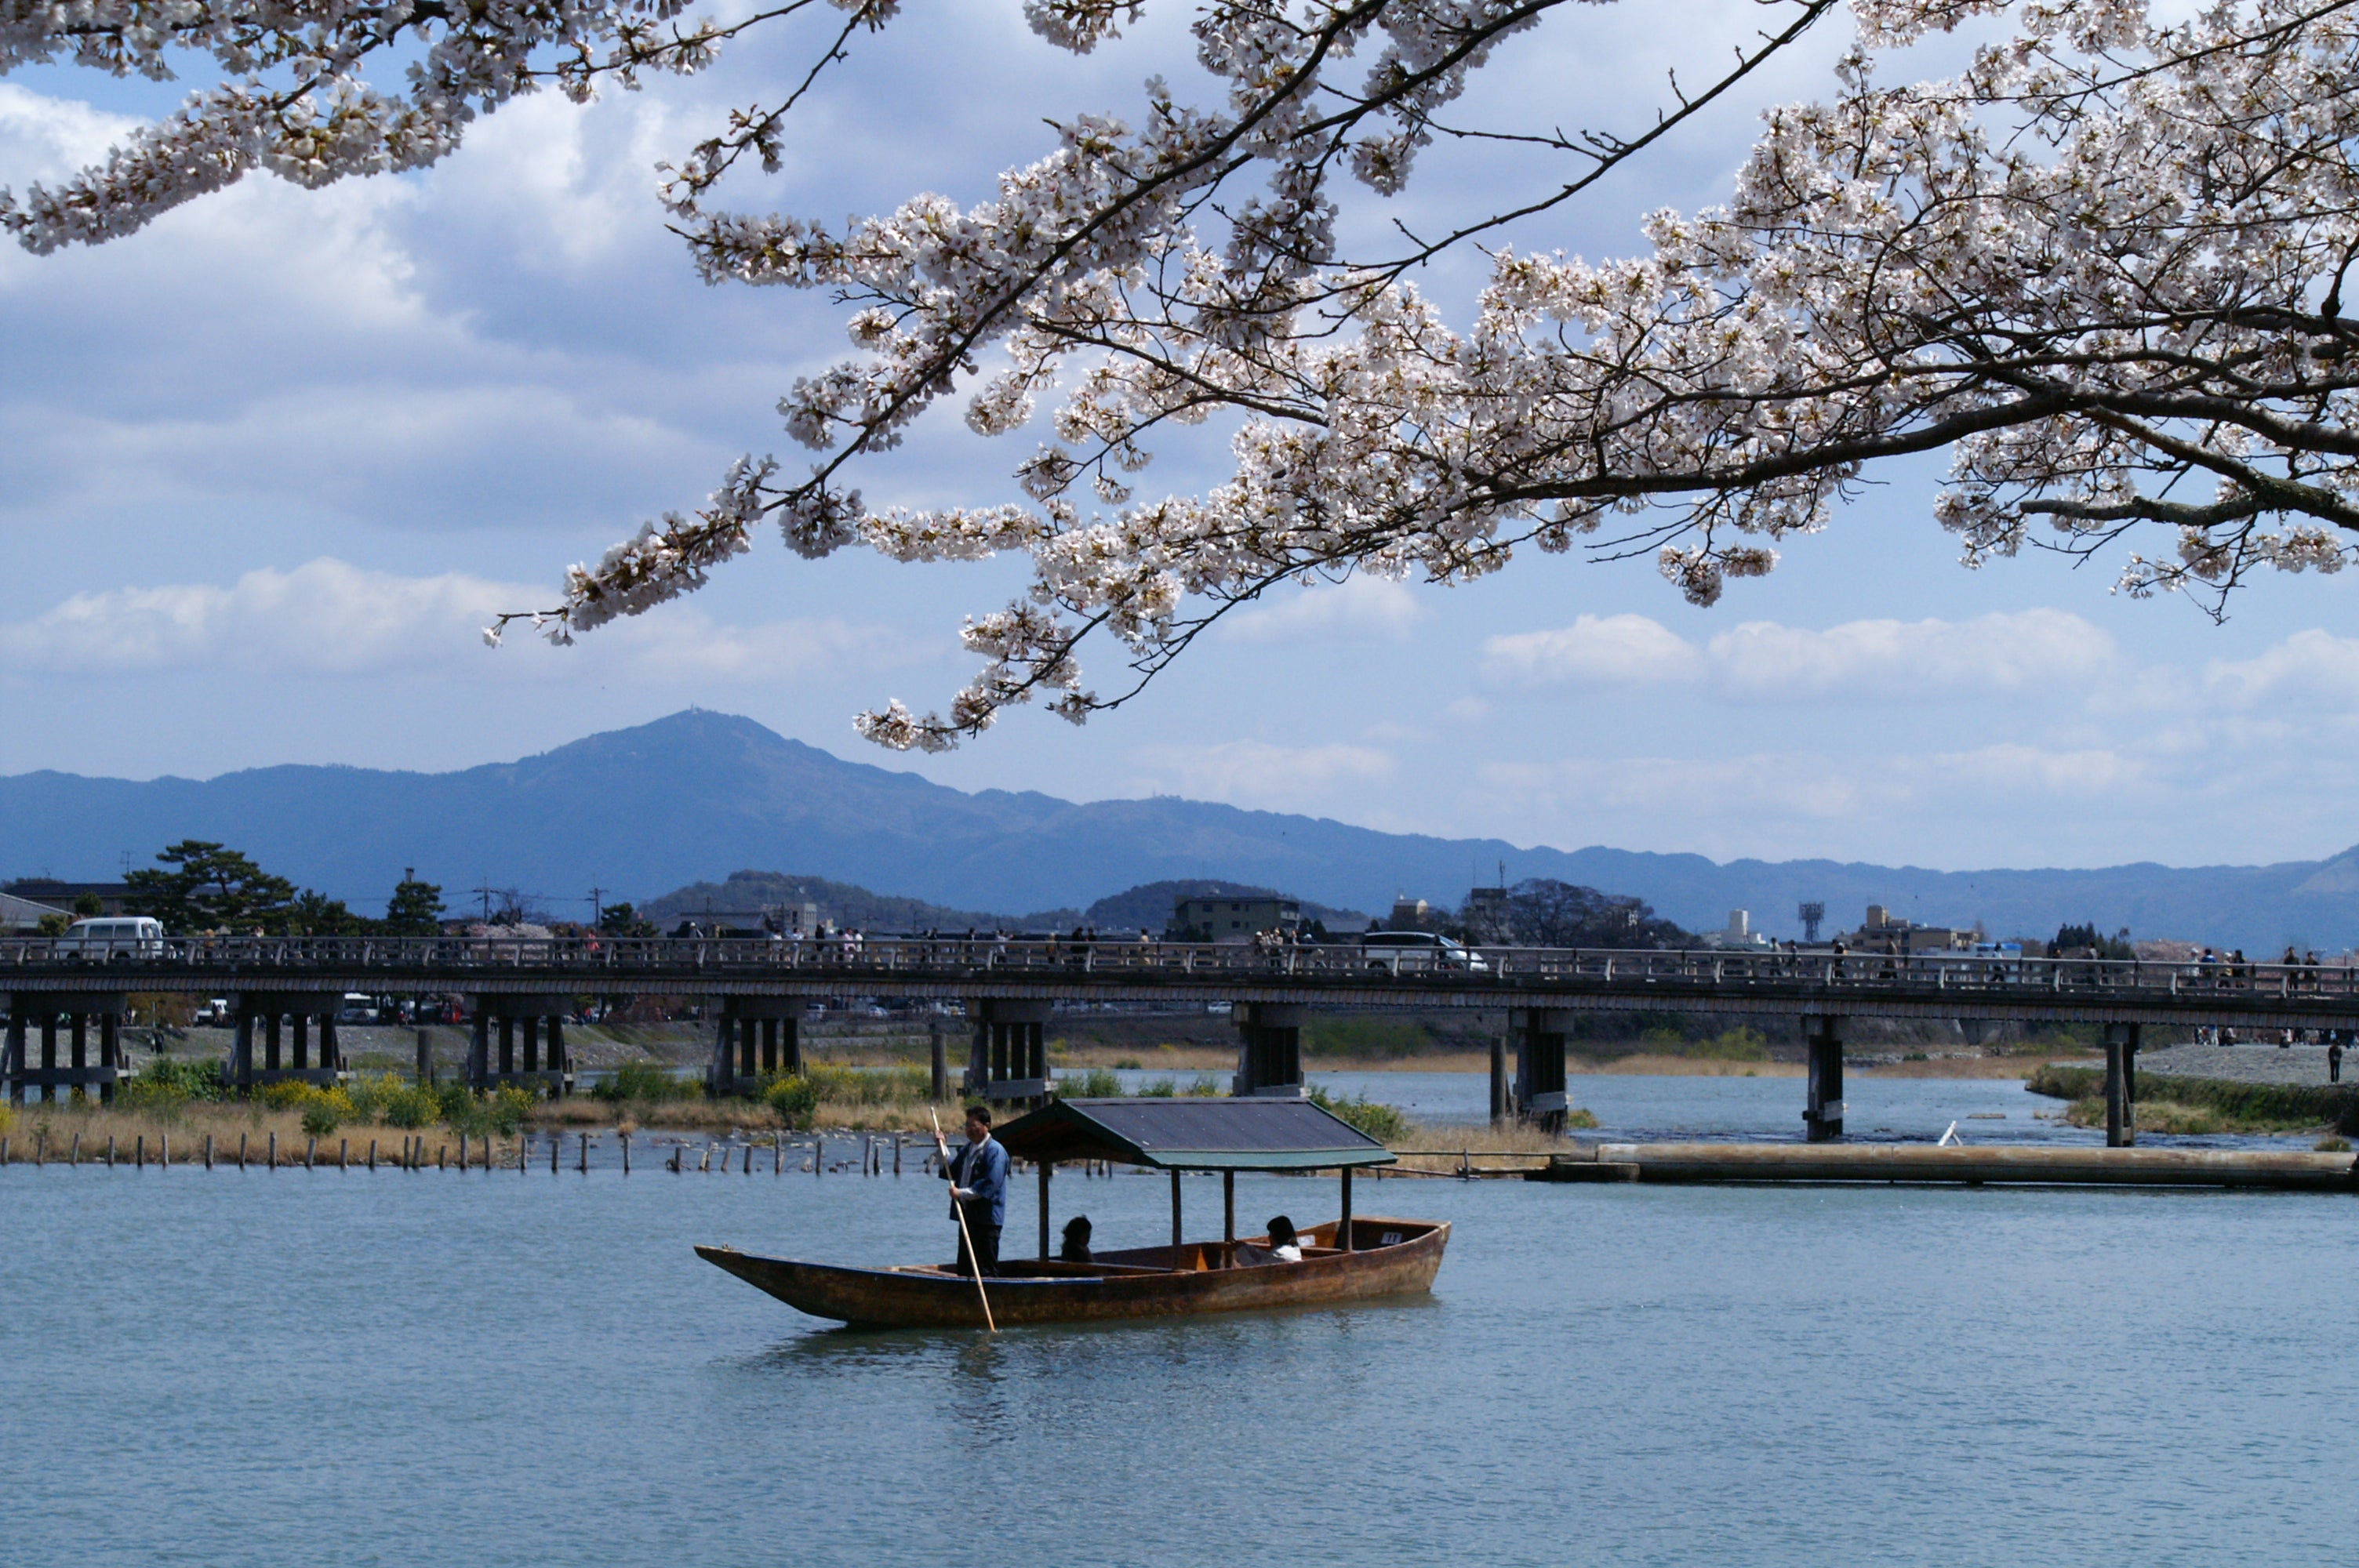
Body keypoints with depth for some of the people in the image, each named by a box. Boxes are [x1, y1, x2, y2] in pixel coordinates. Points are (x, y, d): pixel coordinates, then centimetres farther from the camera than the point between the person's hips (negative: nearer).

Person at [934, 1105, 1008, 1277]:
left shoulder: (995, 1151, -11)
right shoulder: (968, 1149, 17)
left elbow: (990, 1185, -20)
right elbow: (951, 1172, 25)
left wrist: (962, 1193, -19)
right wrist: (941, 1147, 17)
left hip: (986, 1219, -9)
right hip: (968, 1216, 9)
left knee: (986, 1270, -6)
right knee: (965, 1269, 11)